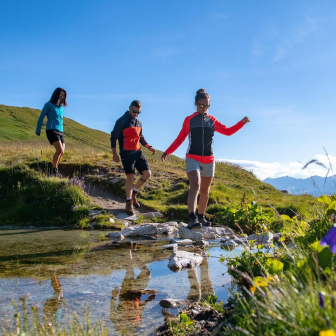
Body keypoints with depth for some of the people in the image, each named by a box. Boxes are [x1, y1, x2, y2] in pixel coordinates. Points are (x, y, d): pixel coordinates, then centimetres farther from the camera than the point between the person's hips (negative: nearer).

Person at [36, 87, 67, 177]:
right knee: (60, 150, -22)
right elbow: (41, 117, 3)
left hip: (60, 132, 7)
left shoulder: (61, 107, 20)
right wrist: (38, 131, 1)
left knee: (61, 152, -2)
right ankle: (54, 170, -11)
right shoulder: (49, 105, 2)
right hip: (51, 130, -7)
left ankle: (55, 170, 10)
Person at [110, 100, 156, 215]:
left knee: (147, 173, -4)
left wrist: (149, 147, 9)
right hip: (126, 153, -6)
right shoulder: (122, 121, -6)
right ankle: (129, 203, -3)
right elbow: (113, 137, -6)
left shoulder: (139, 123, 14)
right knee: (130, 176, -15)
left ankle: (134, 193, 18)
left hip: (138, 152, 6)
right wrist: (114, 154, -12)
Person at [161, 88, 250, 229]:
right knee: (195, 186, -23)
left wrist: (242, 122, 4)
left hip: (209, 160, 4)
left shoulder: (212, 120, 10)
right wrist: (167, 152, -3)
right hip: (192, 159, -4)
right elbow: (180, 138, 5)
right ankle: (192, 218, -32)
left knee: (205, 191, 10)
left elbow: (228, 131, 15)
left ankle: (201, 217, 23)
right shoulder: (189, 120, 3)